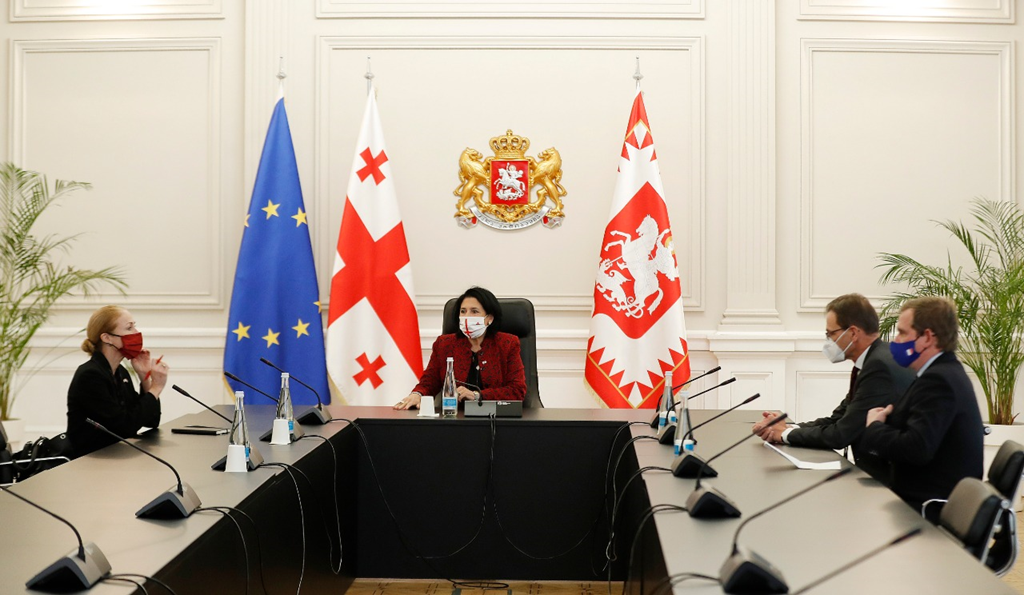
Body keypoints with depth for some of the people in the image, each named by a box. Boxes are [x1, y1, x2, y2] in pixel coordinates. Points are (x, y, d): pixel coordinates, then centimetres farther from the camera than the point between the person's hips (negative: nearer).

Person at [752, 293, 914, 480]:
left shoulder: (880, 366, -22)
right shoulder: (872, 360, 9)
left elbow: (841, 435, -21)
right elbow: (838, 420, 10)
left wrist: (787, 433, -7)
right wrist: (788, 427, -3)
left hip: (885, 476, -8)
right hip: (877, 467, 8)